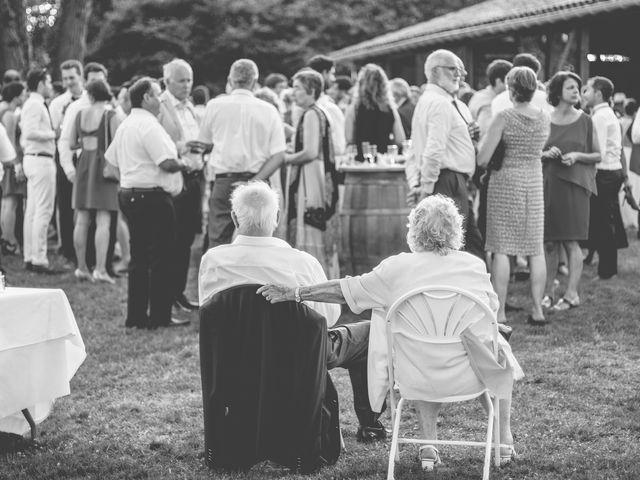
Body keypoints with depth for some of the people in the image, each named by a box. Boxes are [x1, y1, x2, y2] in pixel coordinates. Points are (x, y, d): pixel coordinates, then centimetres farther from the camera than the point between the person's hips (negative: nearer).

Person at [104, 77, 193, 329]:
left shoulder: (124, 126, 14)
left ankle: (136, 316, 15)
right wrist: (182, 164, -3)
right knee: (160, 259, -4)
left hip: (128, 193, 10)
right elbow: (168, 163, -22)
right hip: (152, 196, -10)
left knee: (139, 258, 13)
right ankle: (160, 316, -1)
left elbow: (112, 159, 23)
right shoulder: (149, 126, -16)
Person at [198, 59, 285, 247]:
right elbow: (278, 155, -4)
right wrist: (255, 181, -7)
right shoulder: (268, 110, 1)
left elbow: (202, 143, 11)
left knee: (218, 242, 0)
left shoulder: (215, 105, 1)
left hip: (224, 182, 0)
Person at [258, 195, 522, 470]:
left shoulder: (397, 268, -5)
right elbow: (493, 308, 13)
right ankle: (505, 443, 36)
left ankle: (429, 445, 32)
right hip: (473, 373, -1)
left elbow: (345, 290, 2)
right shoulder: (474, 266, -2)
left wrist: (295, 292, 13)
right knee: (498, 345, 33)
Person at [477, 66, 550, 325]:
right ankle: (537, 309, 13)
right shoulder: (544, 117, 1)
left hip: (505, 182, -4)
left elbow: (483, 159, -16)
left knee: (501, 249, 0)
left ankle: (499, 312, 0)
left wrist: (483, 139, 4)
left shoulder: (503, 118, -14)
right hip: (534, 182, 4)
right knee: (536, 249, 11)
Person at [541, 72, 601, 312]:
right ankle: (548, 292, 11)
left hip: (575, 184, -1)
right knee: (549, 242, 2)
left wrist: (577, 156, -11)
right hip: (547, 184, 1)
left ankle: (572, 294, -1)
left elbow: (598, 155, 6)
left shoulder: (584, 120, 3)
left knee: (571, 241, -4)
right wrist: (545, 154, -10)